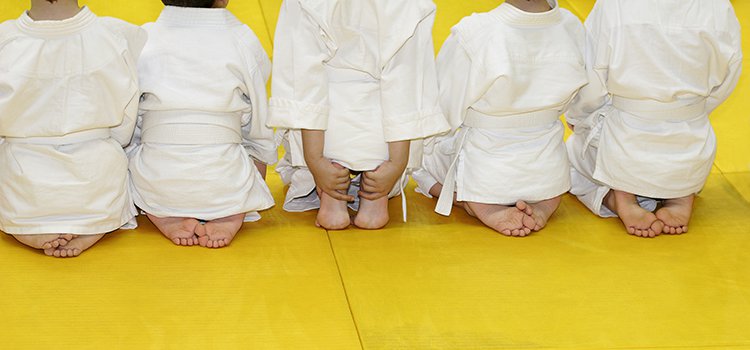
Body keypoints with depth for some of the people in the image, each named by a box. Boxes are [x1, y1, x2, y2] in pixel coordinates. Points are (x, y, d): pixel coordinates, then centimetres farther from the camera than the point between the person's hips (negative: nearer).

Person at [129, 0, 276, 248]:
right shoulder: (242, 41, -2)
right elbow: (260, 135, 6)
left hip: (154, 189, 1)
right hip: (226, 187, 0)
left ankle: (163, 217, 3)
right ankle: (232, 216, 0)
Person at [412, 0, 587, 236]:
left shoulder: (470, 34, -23)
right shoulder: (572, 27, -11)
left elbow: (445, 112, -11)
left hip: (482, 179, -3)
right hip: (549, 175, 3)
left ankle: (481, 207, -2)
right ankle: (544, 205, 5)